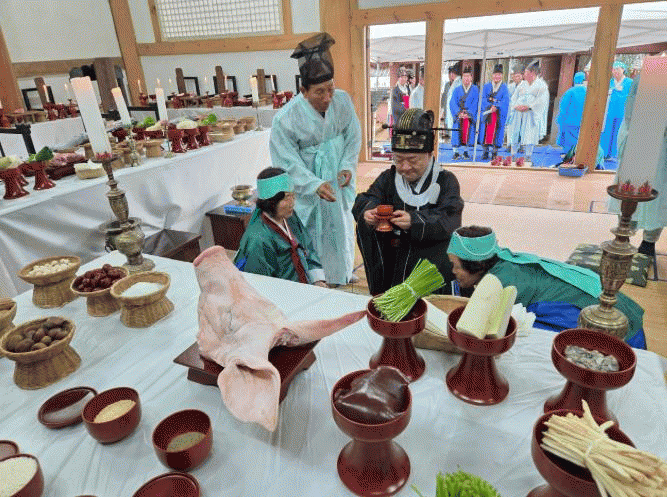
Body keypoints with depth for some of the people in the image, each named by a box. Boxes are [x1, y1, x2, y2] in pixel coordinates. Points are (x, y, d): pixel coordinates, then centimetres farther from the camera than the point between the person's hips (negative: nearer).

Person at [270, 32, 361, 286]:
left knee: (341, 225, 23)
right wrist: (315, 185, -32)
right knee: (312, 233, 6)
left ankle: (343, 273, 48)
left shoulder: (343, 100, -13)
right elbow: (288, 163, -21)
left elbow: (353, 136, 0)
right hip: (306, 187, -5)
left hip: (338, 180, 5)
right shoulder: (285, 119, -26)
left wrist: (348, 166, -15)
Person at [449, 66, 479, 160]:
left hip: (470, 116, -1)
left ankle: (465, 152, 8)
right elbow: (452, 102, -1)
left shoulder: (475, 89, 8)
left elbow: (475, 103, -1)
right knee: (456, 134, -7)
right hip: (458, 116, 1)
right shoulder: (457, 90, 11)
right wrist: (459, 113, -16)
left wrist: (468, 113, -16)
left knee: (468, 133, -4)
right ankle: (456, 152, -1)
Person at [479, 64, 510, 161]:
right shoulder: (486, 86, 11)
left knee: (497, 131, -4)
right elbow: (483, 98, 0)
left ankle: (495, 152, -1)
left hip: (499, 113, -1)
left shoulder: (504, 87, 9)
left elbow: (506, 100, -3)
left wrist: (496, 106, -20)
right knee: (487, 131, -4)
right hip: (487, 112, 1)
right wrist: (490, 106, -17)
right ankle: (485, 152, 1)